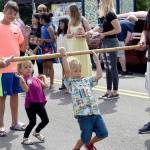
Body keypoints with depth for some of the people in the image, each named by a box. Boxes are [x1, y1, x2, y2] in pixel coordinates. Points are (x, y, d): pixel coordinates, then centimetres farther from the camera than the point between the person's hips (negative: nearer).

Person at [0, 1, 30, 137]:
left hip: (16, 67, 6)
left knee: (15, 94, 13)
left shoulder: (16, 28, 10)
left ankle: (15, 123, 24)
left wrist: (27, 36, -1)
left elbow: (23, 48, 13)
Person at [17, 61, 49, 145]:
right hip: (30, 103, -6)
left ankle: (37, 132, 38)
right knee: (32, 122, -1)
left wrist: (44, 77, 19)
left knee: (46, 120, 12)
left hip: (39, 103, 6)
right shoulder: (23, 79, -7)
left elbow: (46, 85, 11)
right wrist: (22, 79, -31)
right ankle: (25, 138, 19)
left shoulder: (35, 78, 13)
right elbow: (26, 89, -23)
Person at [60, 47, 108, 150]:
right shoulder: (70, 83, 2)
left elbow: (99, 75, 14)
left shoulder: (87, 80, 19)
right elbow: (67, 70, -13)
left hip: (95, 112, 6)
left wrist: (96, 59, 16)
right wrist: (64, 56, -16)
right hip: (83, 114, -5)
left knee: (103, 133, 3)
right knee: (85, 138, -2)